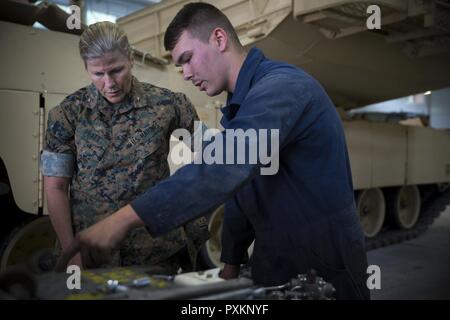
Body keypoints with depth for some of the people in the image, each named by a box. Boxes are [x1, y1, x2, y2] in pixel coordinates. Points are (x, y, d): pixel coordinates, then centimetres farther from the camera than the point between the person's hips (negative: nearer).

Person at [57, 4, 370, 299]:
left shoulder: (283, 86, -22)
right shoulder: (241, 105, 10)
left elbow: (225, 168, -37)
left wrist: (125, 217, -38)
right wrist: (231, 262, 11)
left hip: (326, 274, -8)